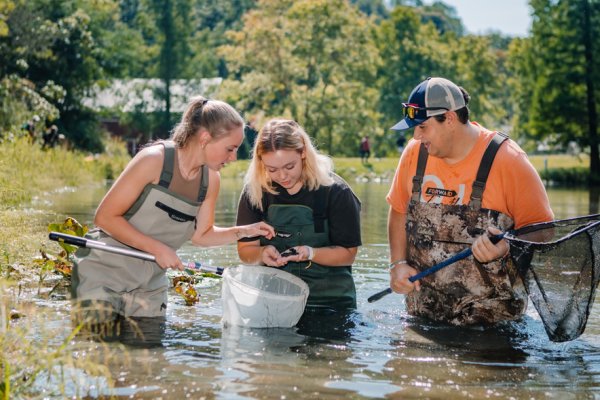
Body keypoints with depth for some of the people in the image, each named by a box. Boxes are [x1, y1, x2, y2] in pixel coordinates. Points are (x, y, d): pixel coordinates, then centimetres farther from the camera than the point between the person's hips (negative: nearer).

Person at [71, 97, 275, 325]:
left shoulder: (210, 179, 0)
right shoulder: (155, 159, -19)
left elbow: (201, 235, 12)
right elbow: (105, 217, -17)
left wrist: (245, 231, -3)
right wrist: (158, 248, -21)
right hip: (103, 270, -6)